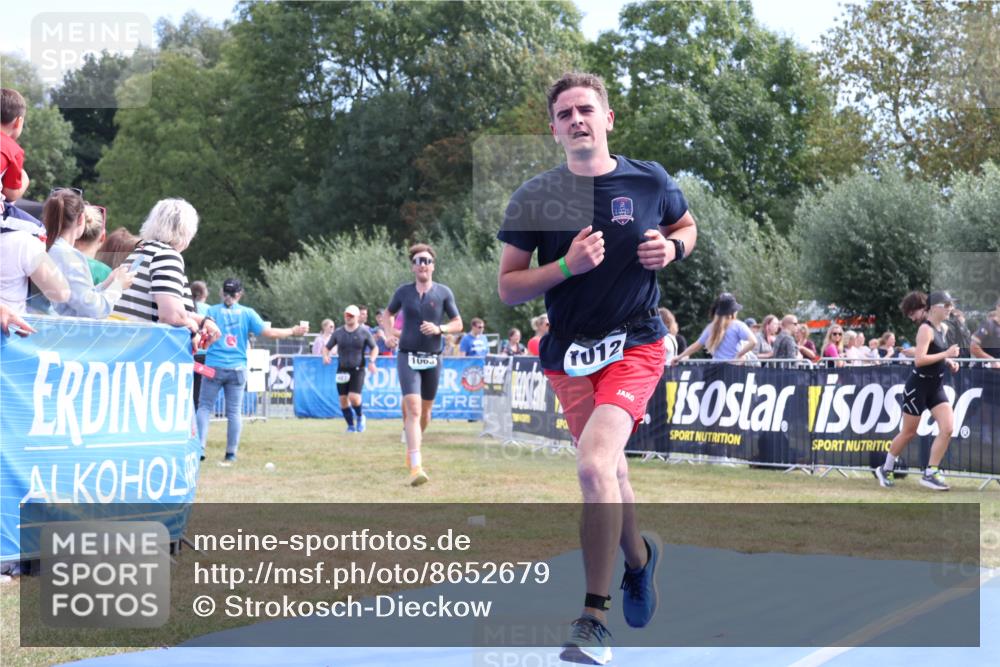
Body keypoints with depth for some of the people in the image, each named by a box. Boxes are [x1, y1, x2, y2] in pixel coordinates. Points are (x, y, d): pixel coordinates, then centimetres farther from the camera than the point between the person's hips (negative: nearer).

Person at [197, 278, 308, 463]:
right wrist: (293, 331, 7)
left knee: (205, 407, 6)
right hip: (237, 368, 1)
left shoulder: (212, 311, 1)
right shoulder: (247, 313, 2)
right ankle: (231, 454, 6)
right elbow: (267, 332, -3)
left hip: (214, 366, -1)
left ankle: (199, 447, -5)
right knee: (234, 411, 6)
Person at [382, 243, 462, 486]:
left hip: (432, 359, 2)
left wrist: (439, 329, -14)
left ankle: (412, 447, 43)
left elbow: (458, 324, 5)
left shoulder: (443, 292, 0)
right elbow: (388, 313, 19)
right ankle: (415, 467, -23)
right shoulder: (403, 291, 2)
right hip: (408, 357, -2)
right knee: (413, 409, -16)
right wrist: (390, 332, 0)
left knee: (425, 411, 13)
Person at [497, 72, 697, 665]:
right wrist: (568, 266, -19)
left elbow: (687, 226, 19)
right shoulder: (534, 198, -3)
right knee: (610, 474, 16)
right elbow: (508, 288, -2)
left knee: (593, 465, -24)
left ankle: (595, 618, -15)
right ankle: (641, 556, 50)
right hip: (569, 355, 3)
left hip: (636, 345, -3)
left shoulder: (651, 182, -1)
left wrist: (671, 249, -5)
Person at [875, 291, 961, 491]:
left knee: (947, 428, -8)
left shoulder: (942, 329, 9)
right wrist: (946, 354, -24)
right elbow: (919, 360, -27)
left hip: (936, 387, 7)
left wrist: (948, 362, 7)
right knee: (908, 433, 3)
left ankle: (930, 473, 0)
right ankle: (885, 469, 23)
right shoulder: (926, 329, -17)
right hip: (918, 386, -7)